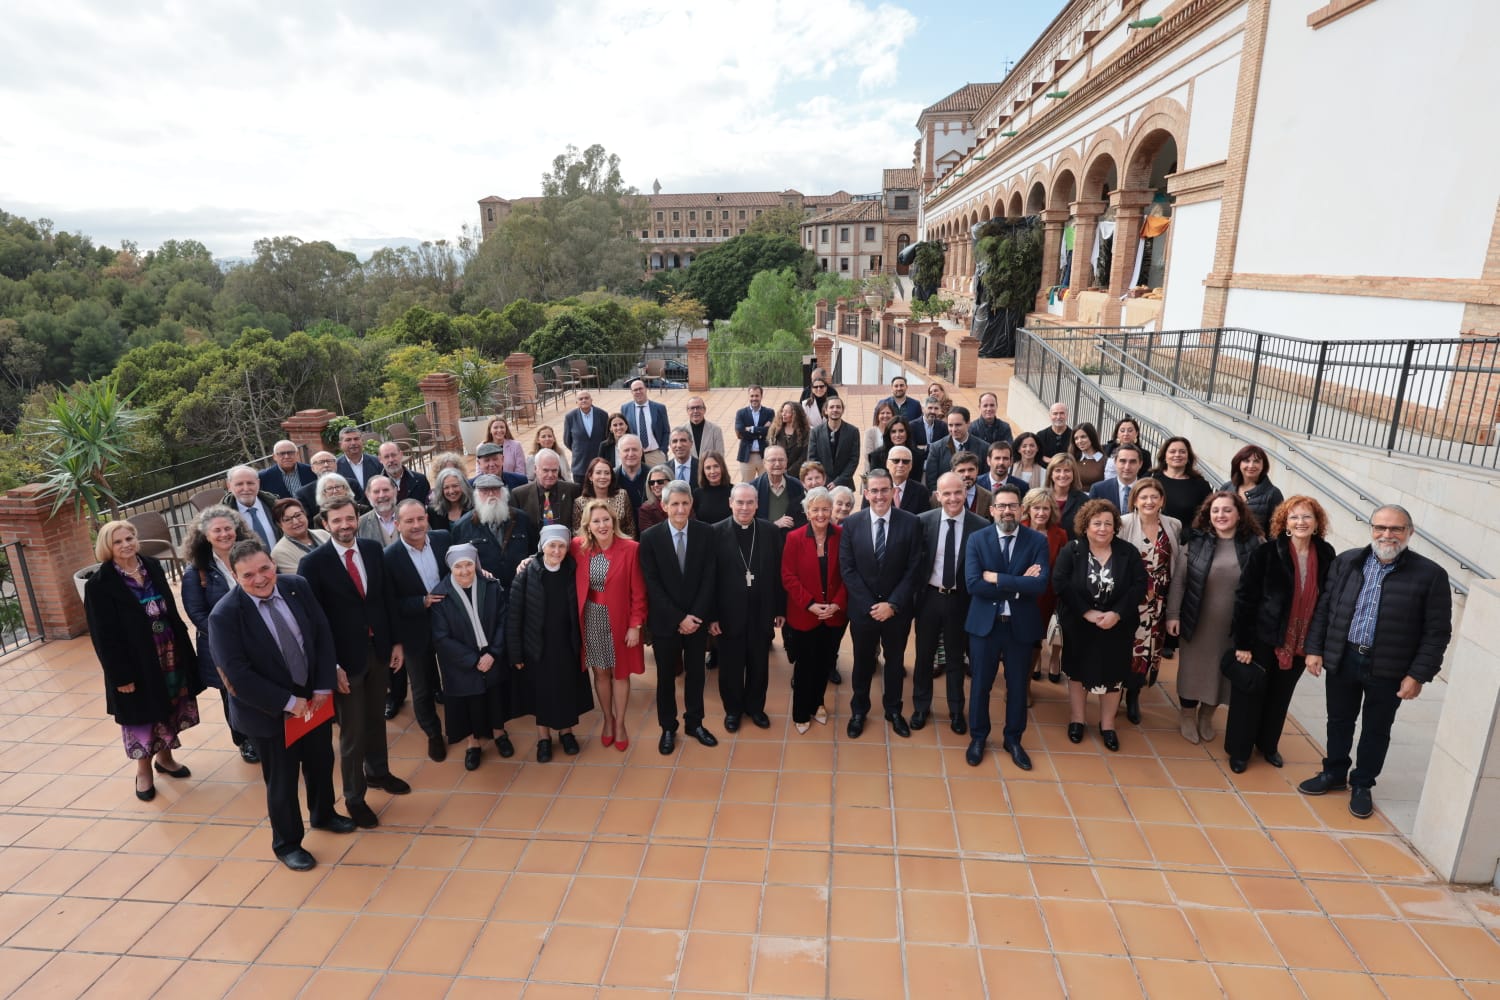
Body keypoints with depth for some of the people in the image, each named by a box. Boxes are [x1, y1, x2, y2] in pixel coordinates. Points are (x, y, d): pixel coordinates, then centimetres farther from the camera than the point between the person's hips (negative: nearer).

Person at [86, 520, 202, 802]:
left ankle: (164, 757, 38)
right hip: (136, 662, -5)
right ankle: (143, 770, 29)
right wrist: (121, 675, -15)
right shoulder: (100, 584, -14)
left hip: (170, 653, 5)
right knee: (142, 714, 9)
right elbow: (103, 635, -13)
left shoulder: (152, 567, 1)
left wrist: (183, 646, 8)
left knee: (170, 708, 17)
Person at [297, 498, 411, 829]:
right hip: (345, 656, -4)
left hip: (379, 649, 4)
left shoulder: (374, 549, -1)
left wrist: (395, 641, 5)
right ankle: (353, 797, 26)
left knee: (376, 718, 21)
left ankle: (378, 773, 44)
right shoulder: (313, 562, -14)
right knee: (353, 732, 6)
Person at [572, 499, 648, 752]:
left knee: (620, 673, 11)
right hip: (591, 619, 2)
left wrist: (635, 625, -11)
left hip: (620, 619, -2)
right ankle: (608, 720, 37)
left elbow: (638, 592, -10)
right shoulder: (578, 547, -7)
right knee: (600, 672, 15)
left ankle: (620, 724, 30)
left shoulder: (630, 548, -14)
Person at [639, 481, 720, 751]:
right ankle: (668, 727, 31)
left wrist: (695, 616, -13)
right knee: (666, 675, 13)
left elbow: (709, 578, -6)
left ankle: (694, 723, 34)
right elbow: (652, 584, -10)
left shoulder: (706, 533, -6)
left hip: (697, 618, 1)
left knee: (695, 673, 15)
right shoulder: (650, 537, -10)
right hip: (665, 620, -1)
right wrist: (679, 618, -15)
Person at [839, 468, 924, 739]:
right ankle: (859, 710, 36)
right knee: (863, 661, 16)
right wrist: (871, 605, -14)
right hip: (863, 607, 0)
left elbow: (914, 568, -9)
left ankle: (893, 710, 38)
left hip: (897, 608, 0)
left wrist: (893, 604, -15)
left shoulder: (910, 523, -9)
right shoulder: (851, 524, -7)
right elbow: (847, 569, -8)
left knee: (895, 660, 17)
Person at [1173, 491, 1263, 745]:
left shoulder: (1253, 544, -6)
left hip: (1234, 625, 1)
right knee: (1192, 669, 11)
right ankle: (1188, 716, 32)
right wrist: (1172, 614, -6)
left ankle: (1207, 716, 38)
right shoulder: (1196, 540, -7)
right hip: (1197, 621, -1)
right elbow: (1180, 580, -4)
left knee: (1222, 671, 15)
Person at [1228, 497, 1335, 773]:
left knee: (1280, 696, 19)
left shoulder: (1326, 555, -3)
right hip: (1263, 638, -3)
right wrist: (1242, 642, -14)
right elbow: (1245, 598, -13)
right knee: (1250, 694, 9)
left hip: (1301, 643, 4)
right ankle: (1239, 750, 24)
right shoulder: (1268, 552, -14)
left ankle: (1268, 744, 39)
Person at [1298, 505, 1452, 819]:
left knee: (1376, 730, 14)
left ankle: (1362, 785, 31)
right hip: (1341, 660, 2)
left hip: (1389, 670, -2)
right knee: (1339, 721, 17)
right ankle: (1334, 773, 36)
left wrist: (1418, 674, -11)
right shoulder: (1346, 562, 0)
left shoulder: (1430, 575, -9)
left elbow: (1437, 632, -7)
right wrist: (1314, 648, 0)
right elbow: (1323, 608, 5)